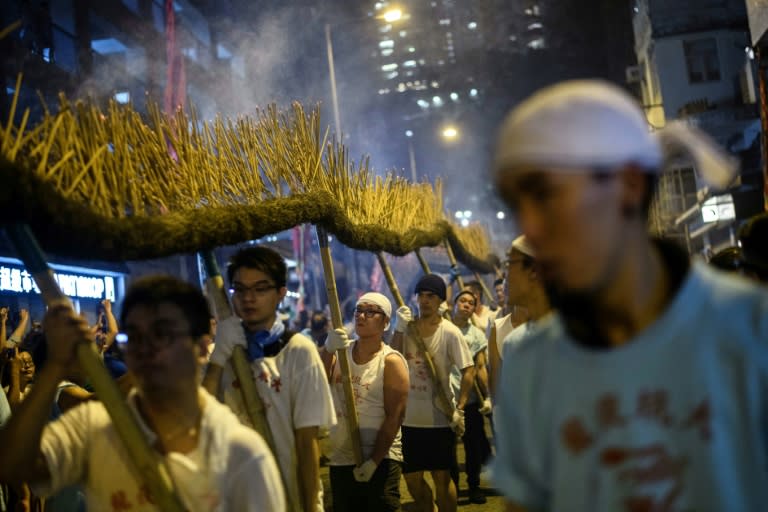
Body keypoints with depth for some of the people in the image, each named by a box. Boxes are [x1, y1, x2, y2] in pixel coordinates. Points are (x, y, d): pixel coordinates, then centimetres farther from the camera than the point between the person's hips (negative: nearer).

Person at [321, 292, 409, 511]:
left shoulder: (391, 361, -9)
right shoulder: (339, 351, 7)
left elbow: (394, 417, -14)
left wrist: (373, 461, -17)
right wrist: (328, 350, -26)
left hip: (380, 460, -5)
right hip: (341, 459, 5)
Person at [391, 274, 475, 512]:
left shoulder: (449, 333, -9)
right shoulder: (407, 327, 2)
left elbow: (468, 370, -10)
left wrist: (459, 408, -16)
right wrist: (399, 328, -15)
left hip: (440, 418, -4)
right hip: (409, 418, 4)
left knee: (442, 478, 5)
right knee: (412, 478, 14)